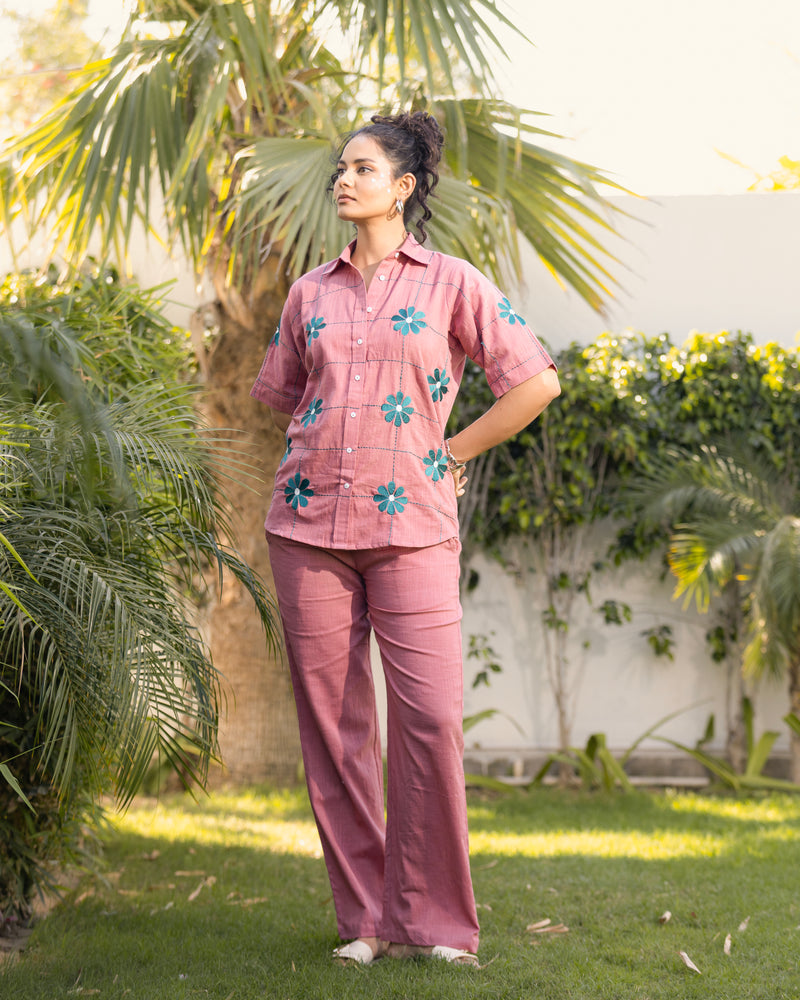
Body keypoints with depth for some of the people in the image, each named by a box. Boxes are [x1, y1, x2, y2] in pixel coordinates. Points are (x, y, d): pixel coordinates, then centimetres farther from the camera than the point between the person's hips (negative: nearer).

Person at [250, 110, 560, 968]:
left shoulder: (450, 283, 3)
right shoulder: (310, 293, 12)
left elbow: (535, 383, 2)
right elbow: (279, 396, 26)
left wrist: (449, 454, 3)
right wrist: (320, 450, 12)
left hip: (410, 525, -3)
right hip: (309, 522, 3)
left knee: (430, 719, -10)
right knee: (332, 721, 2)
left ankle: (433, 920, 4)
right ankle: (365, 918, 12)